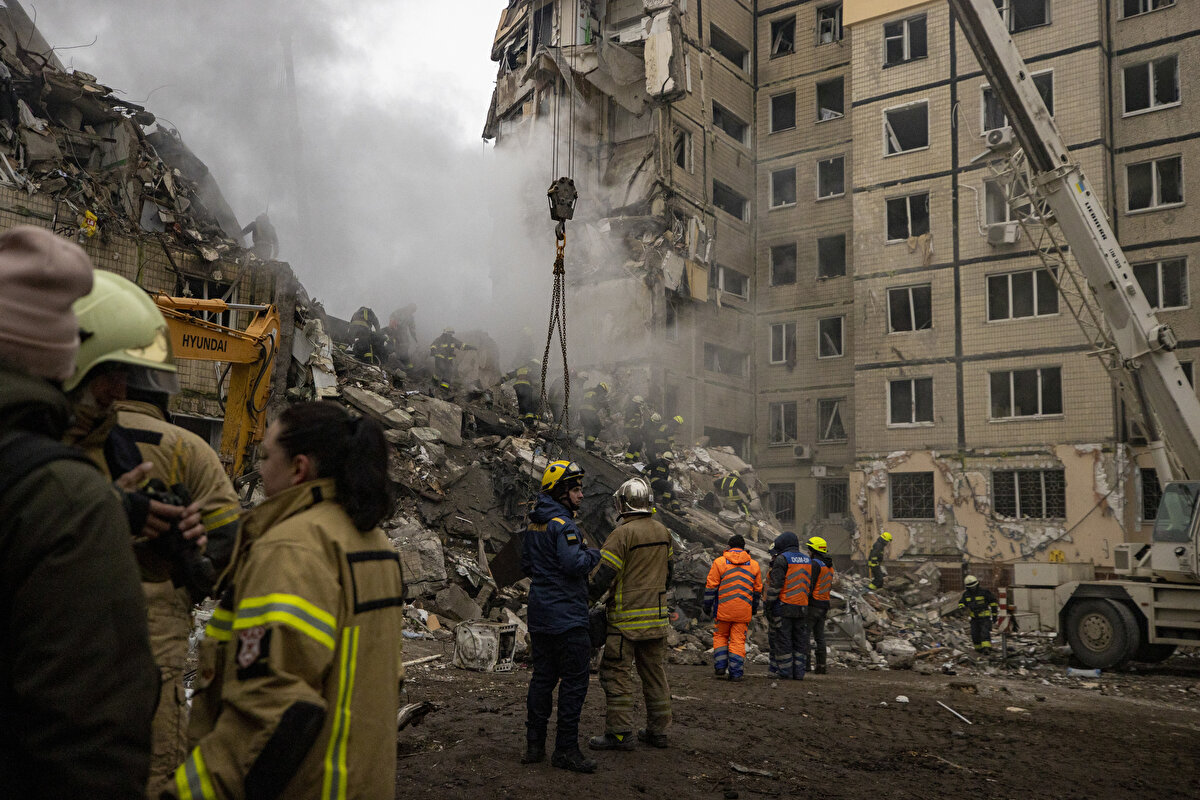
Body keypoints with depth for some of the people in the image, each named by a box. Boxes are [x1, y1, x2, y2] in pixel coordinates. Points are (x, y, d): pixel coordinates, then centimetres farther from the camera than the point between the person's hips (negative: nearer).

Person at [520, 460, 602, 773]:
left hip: (539, 615, 9)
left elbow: (526, 566, 21)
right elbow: (575, 564, -26)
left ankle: (534, 744, 19)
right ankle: (566, 750, 2)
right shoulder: (562, 524, -17)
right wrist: (593, 554, -8)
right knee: (574, 681, -1)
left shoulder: (534, 524, 12)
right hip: (566, 615, -9)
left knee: (543, 677, 14)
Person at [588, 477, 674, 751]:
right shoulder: (663, 532, 7)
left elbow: (603, 575, -17)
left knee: (617, 673, 1)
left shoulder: (623, 534, -16)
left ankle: (620, 733, 3)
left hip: (627, 618, -7)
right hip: (657, 616, 7)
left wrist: (588, 595, 0)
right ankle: (657, 730, 20)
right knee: (655, 673, 13)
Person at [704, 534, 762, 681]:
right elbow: (757, 590, 14)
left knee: (720, 636, 15)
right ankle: (736, 673, 3)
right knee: (738, 639, 5)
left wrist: (707, 606, 6)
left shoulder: (719, 562, -2)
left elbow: (710, 587, -2)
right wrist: (754, 609, 24)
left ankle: (720, 666, 8)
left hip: (723, 609, -2)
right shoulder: (754, 565, 8)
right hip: (744, 611, 2)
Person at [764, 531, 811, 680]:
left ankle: (786, 672, 1)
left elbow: (775, 585, -12)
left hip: (784, 606, -6)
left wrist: (768, 605, -6)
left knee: (784, 640, 0)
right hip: (802, 607, 6)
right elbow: (810, 585, 18)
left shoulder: (782, 559, -7)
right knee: (800, 640, 10)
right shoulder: (807, 560, 13)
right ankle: (799, 672, 11)